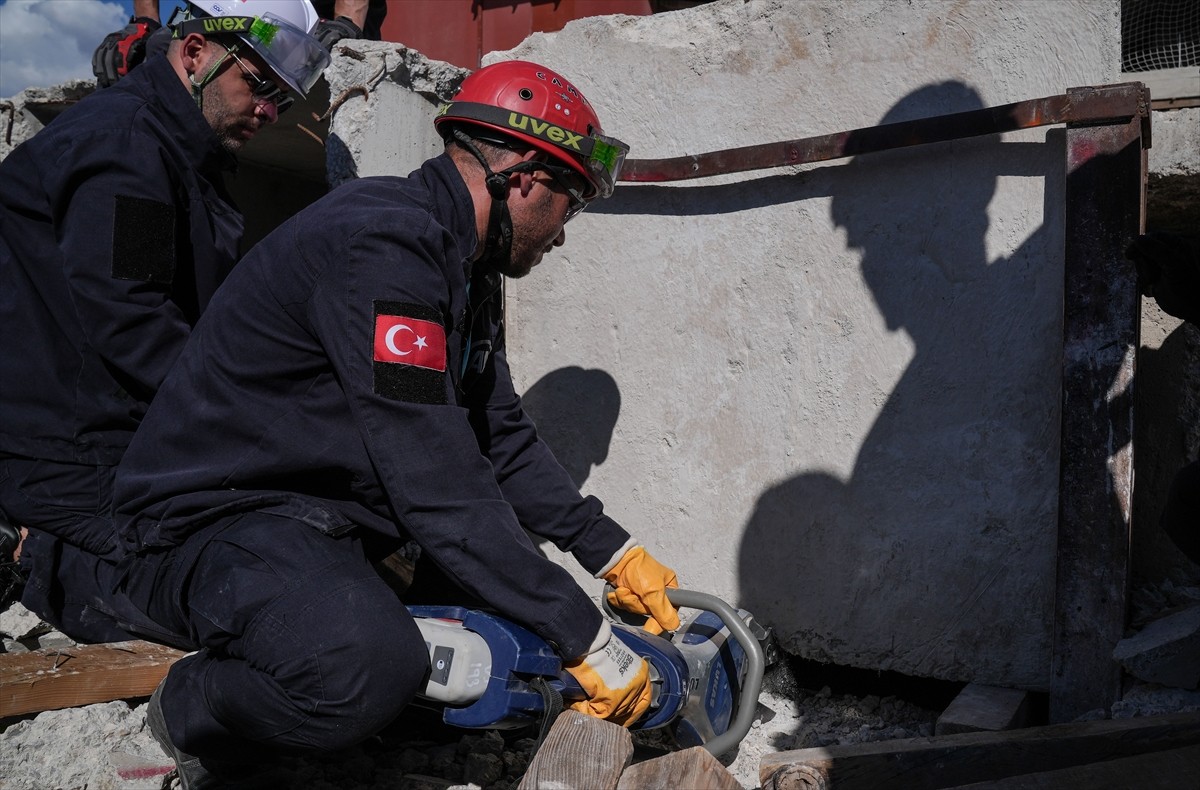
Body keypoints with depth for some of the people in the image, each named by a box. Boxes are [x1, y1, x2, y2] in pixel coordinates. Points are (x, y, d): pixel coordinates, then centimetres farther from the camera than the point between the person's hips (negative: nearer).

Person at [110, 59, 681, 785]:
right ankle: (194, 706, -4)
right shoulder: (384, 242, -25)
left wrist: (616, 554, 8)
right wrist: (587, 638, -24)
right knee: (369, 671, -35)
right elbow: (439, 491, -29)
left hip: (333, 504, 10)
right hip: (213, 518, -10)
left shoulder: (464, 264, 7)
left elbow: (501, 439, 13)